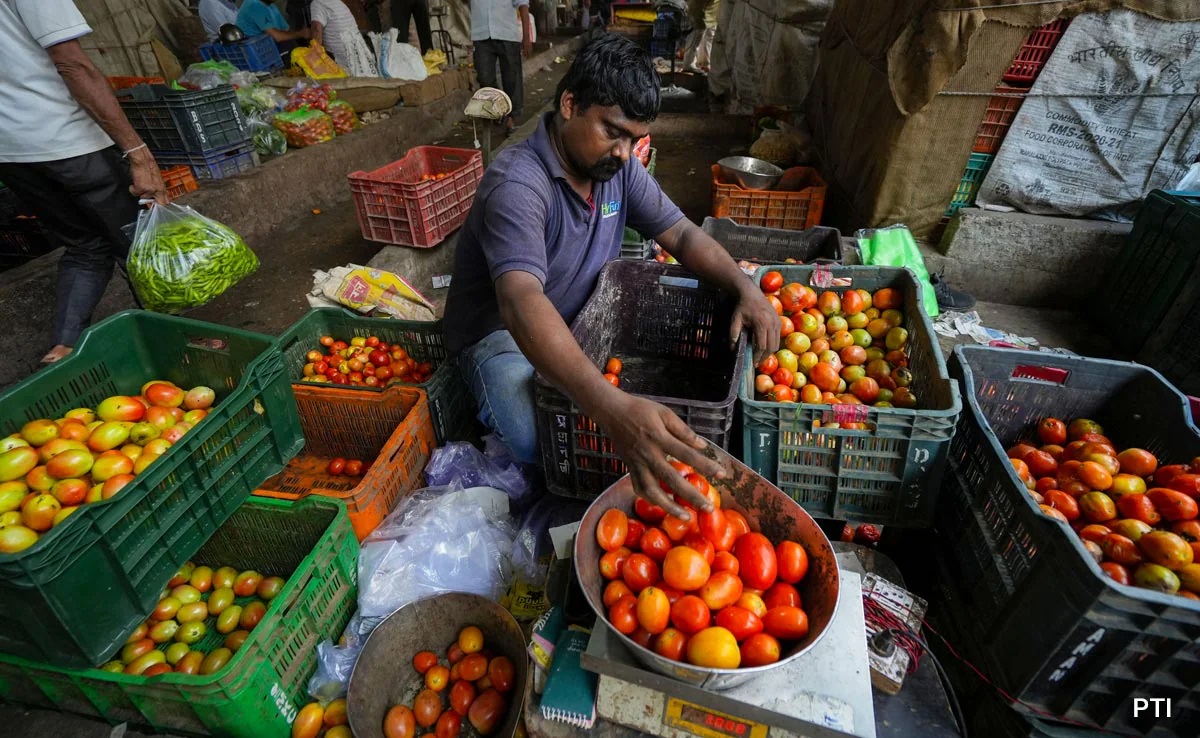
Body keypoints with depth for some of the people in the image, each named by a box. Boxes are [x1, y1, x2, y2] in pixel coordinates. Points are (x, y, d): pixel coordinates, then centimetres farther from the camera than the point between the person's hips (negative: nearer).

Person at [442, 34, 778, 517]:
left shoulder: (618, 167, -4)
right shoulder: (518, 183, -29)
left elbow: (680, 233, 0)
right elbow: (522, 305, -44)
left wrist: (744, 287, -21)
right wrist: (614, 409, -59)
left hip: (582, 319, 8)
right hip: (502, 331, -7)